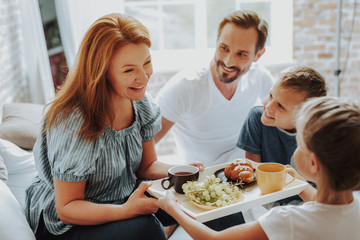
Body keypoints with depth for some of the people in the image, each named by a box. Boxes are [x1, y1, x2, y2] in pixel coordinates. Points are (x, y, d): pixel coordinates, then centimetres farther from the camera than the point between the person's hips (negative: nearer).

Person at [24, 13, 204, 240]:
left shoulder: (139, 102, -7)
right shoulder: (73, 122, -30)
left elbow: (147, 165, 5)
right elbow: (66, 208, -22)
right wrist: (127, 210, -37)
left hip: (122, 198, 7)